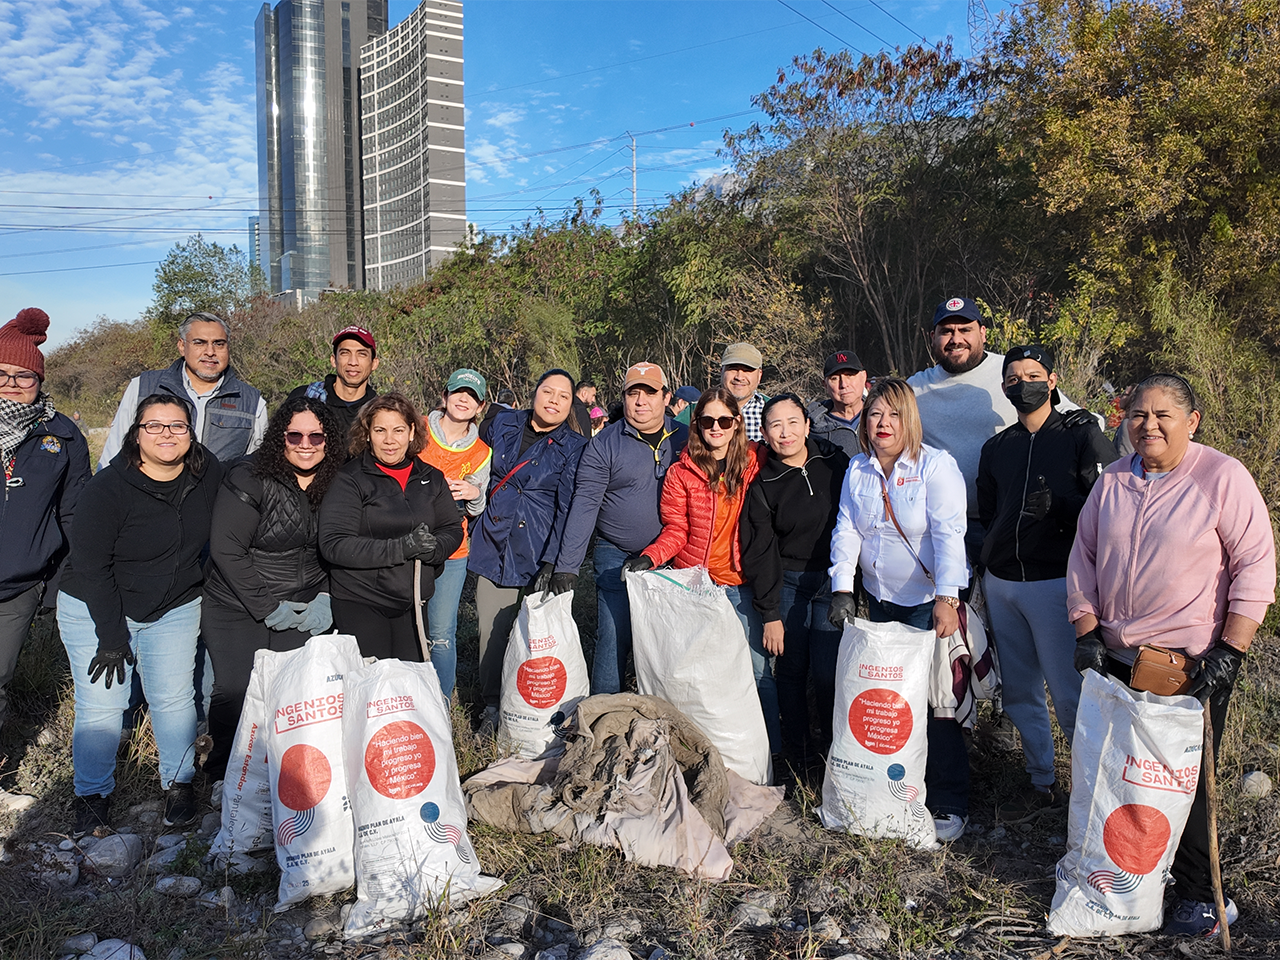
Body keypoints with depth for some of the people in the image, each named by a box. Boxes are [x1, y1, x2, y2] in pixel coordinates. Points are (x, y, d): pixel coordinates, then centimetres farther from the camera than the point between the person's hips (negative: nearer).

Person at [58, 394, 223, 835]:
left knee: (175, 699, 7)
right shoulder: (108, 487, -21)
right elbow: (91, 567, -18)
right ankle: (92, 797, 19)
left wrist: (202, 591, 10)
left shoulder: (209, 473, -8)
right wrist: (111, 638, -18)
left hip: (175, 608, 3)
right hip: (95, 610, -3)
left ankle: (179, 784, 26)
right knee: (100, 705, -1)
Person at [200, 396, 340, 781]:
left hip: (301, 613, 3)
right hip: (236, 608, -3)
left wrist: (325, 598, -5)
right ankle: (224, 776, 25)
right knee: (235, 692, -1)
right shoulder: (248, 479, -13)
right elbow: (226, 549, -15)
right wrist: (267, 607, -14)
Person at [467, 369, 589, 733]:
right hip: (494, 546, 3)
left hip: (539, 553, -3)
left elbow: (569, 508, -8)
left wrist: (556, 563, -15)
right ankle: (492, 706, 20)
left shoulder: (574, 447, -2)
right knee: (492, 630, 4)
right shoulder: (503, 423, 7)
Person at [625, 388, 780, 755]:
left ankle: (772, 751, 19)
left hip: (741, 583, 0)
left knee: (758, 669, 3)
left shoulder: (756, 463, 2)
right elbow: (676, 529, 0)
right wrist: (650, 557, -16)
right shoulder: (681, 472, 0)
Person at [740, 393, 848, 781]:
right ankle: (799, 763, 21)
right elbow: (759, 552, -2)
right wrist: (770, 614, -6)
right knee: (791, 671, 5)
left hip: (834, 581, 0)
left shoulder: (835, 463, 0)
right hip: (787, 584, 1)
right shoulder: (762, 485, -1)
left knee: (828, 673, -5)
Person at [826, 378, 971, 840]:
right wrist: (842, 589, -6)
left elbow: (948, 534, -17)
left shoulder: (936, 465, -9)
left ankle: (949, 804, 11)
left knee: (934, 702, -4)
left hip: (930, 599, -5)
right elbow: (846, 529, 5)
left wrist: (947, 599, -27)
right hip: (880, 599, 5)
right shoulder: (858, 469, 6)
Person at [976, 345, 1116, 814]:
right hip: (1000, 583, 6)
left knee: (1069, 694, -3)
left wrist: (1057, 508, -18)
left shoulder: (1082, 436, -1)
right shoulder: (996, 448, 14)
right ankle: (1042, 783, 26)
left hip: (1055, 582, -5)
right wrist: (992, 556, 12)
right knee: (1019, 693, 12)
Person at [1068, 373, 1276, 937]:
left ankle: (1201, 898, 21)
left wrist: (1229, 651, -14)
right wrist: (1086, 632, 2)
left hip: (1194, 663, -4)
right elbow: (1083, 557, 11)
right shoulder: (1112, 480, 6)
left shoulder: (1223, 477, -8)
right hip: (1116, 657, 5)